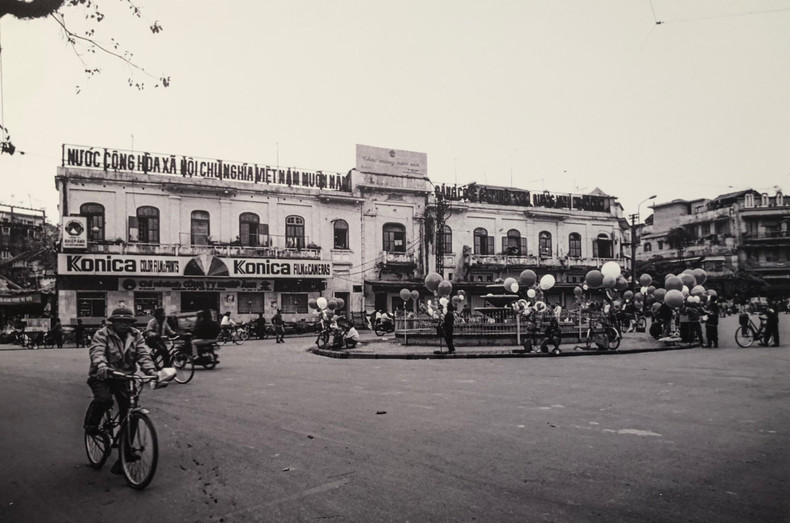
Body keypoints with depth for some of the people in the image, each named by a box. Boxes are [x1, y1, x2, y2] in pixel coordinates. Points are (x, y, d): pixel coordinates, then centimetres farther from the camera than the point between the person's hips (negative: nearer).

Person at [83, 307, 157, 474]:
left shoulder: (136, 336, 5)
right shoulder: (102, 334, -5)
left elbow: (143, 354, -6)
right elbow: (97, 351, -23)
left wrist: (151, 370, -26)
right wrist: (101, 366, -45)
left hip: (125, 377, 3)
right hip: (103, 376, -3)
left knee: (128, 414, -5)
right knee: (104, 399, -32)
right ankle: (91, 425, 1)